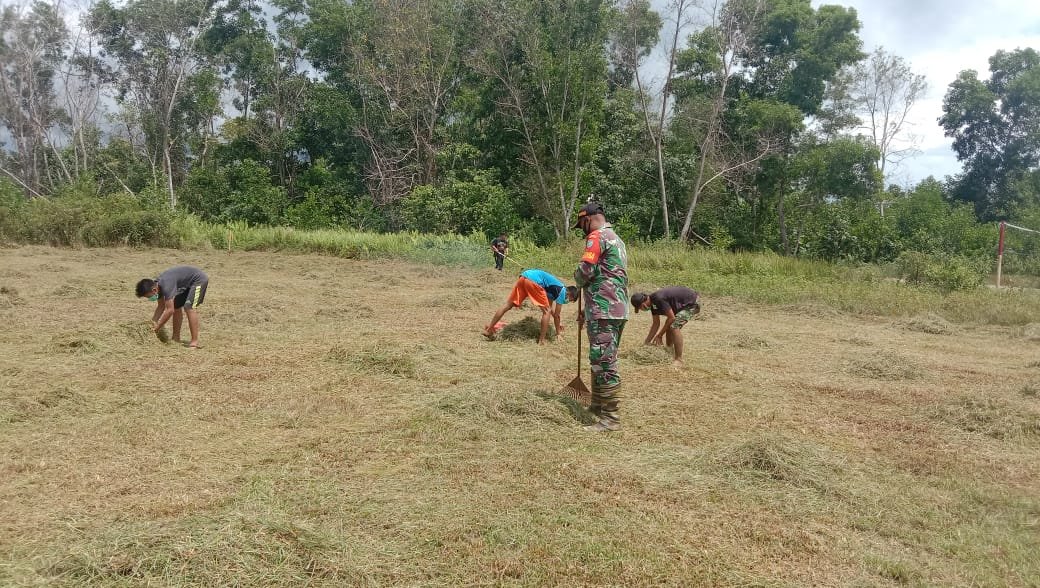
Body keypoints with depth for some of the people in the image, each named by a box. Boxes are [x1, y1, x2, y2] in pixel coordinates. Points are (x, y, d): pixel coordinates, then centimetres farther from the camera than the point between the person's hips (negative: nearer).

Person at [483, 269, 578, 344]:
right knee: (546, 311, 5)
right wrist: (558, 331, 29)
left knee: (508, 305, 12)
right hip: (534, 281, -8)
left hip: (523, 276, 9)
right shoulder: (562, 291, 10)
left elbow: (551, 309, 47)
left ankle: (489, 329, 15)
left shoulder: (556, 288, 33)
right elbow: (556, 314, 15)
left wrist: (557, 323, 60)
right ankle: (541, 341, 6)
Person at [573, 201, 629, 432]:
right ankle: (598, 405, 30)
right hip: (617, 308, 10)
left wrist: (577, 285, 5)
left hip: (604, 310, -10)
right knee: (602, 360, 19)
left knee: (604, 362, -8)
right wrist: (588, 311, 28)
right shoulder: (616, 239, 23)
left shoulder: (597, 237, -8)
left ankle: (610, 419, -7)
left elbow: (585, 270, -19)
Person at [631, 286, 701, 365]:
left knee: (674, 325, -21)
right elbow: (656, 324, 8)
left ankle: (679, 359, -17)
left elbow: (672, 317, -23)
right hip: (683, 304, 10)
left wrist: (659, 335, -14)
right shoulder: (653, 303, 1)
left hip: (692, 303, -10)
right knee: (669, 326, 9)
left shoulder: (659, 299, -29)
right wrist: (646, 343, 7)